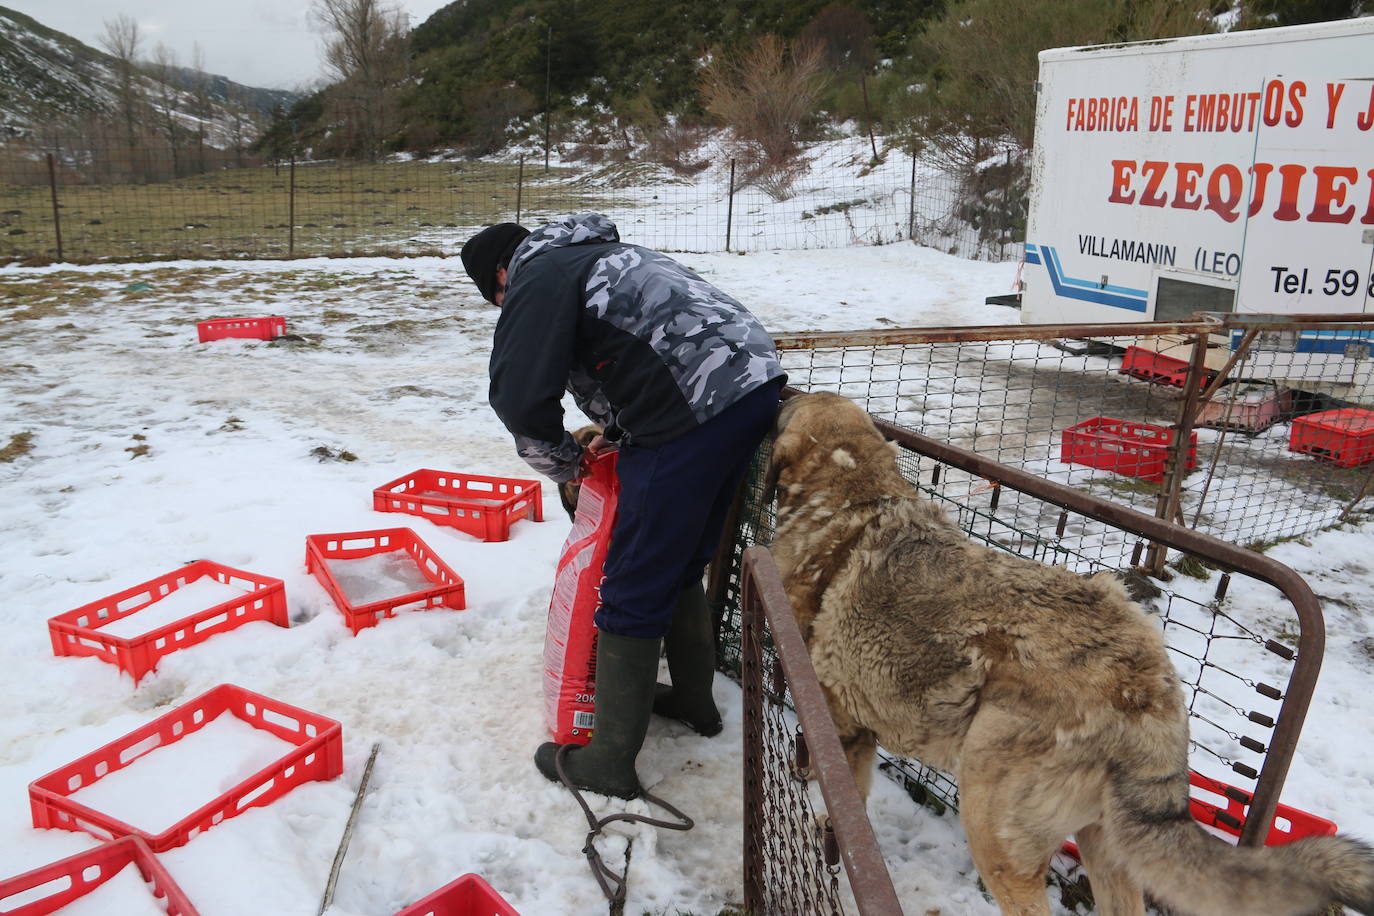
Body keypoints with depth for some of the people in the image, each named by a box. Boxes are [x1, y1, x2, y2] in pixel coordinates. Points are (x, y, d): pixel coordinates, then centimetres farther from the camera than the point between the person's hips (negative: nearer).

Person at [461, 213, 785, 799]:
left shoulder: (539, 277, 0)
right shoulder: (596, 253, 30)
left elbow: (520, 398, -13)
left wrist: (564, 461, 6)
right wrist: (616, 433, 25)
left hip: (697, 414, -10)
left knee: (635, 595, 0)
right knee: (682, 568, 25)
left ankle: (609, 765, 11)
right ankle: (694, 700, 42)